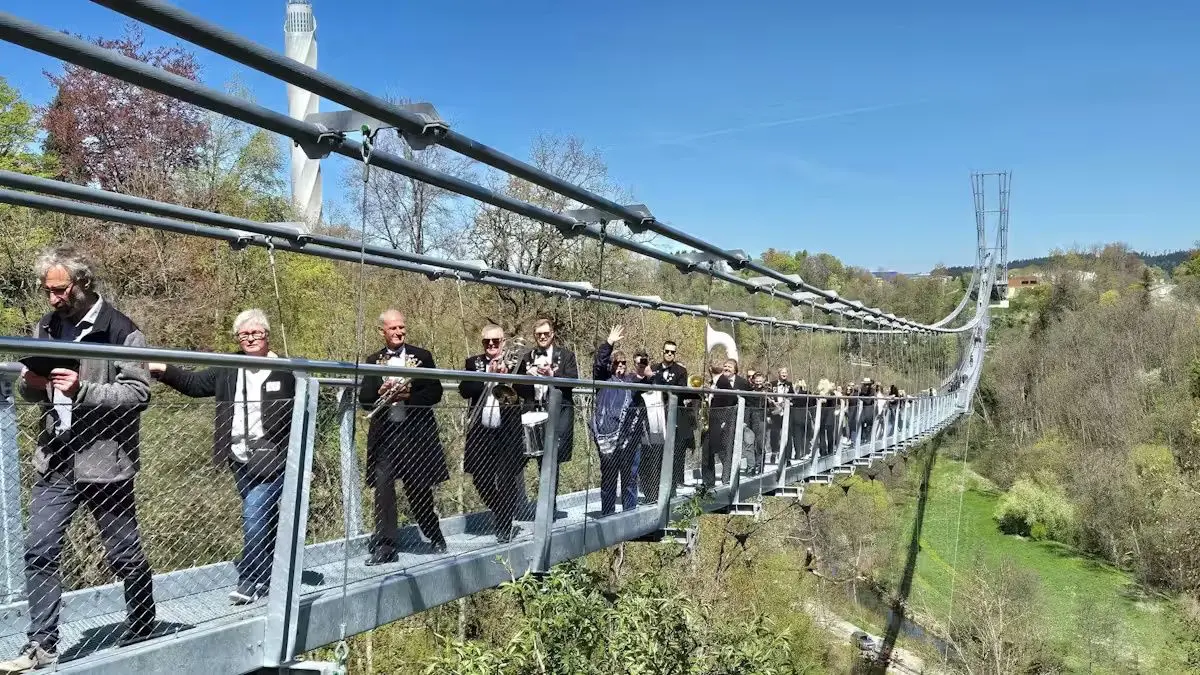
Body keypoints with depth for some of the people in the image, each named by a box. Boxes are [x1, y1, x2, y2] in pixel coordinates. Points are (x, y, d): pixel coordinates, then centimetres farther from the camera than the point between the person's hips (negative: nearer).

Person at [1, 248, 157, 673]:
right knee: (39, 550, 1)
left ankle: (141, 637, 25)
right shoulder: (46, 328, 10)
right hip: (54, 459, 6)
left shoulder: (119, 330, -11)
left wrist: (83, 390, -25)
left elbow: (138, 392, -13)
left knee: (125, 556, 7)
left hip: (104, 459, -6)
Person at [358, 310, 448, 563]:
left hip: (416, 431, -1)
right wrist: (380, 394, -16)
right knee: (383, 488, -4)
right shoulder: (373, 361, 10)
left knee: (419, 488, 6)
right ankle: (385, 546, 3)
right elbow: (364, 399, 5)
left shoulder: (422, 356, 5)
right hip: (384, 433, 2)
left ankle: (435, 536, 26)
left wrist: (409, 396, -17)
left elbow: (435, 392, -2)